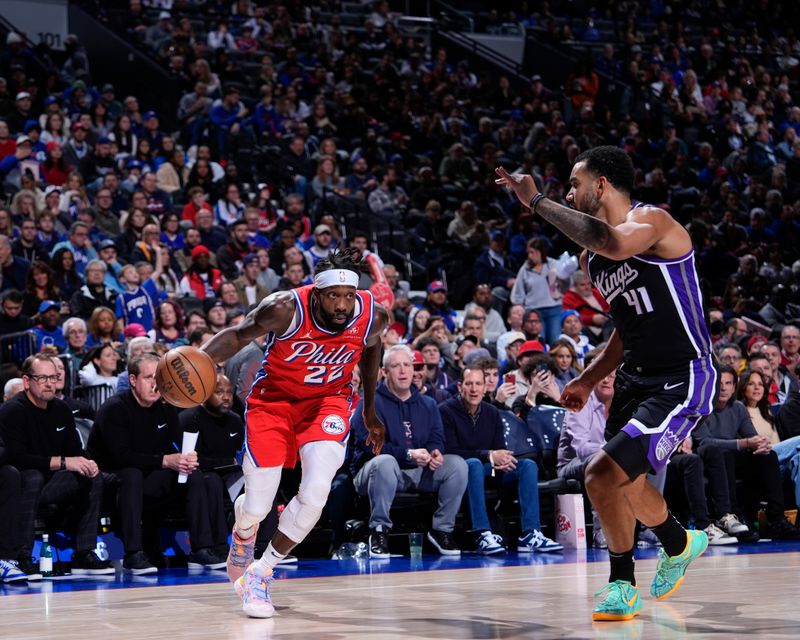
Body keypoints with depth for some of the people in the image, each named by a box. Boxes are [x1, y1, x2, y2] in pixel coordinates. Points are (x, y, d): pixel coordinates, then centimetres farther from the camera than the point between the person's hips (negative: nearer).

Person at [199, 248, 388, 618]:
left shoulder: (373, 317, -18)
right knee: (258, 507, -3)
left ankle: (260, 574, 0)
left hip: (328, 400, 2)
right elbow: (237, 336, -14)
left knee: (316, 492, -22)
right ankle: (243, 530, 39)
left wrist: (370, 411, 15)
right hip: (275, 398, -1)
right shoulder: (286, 309, -28)